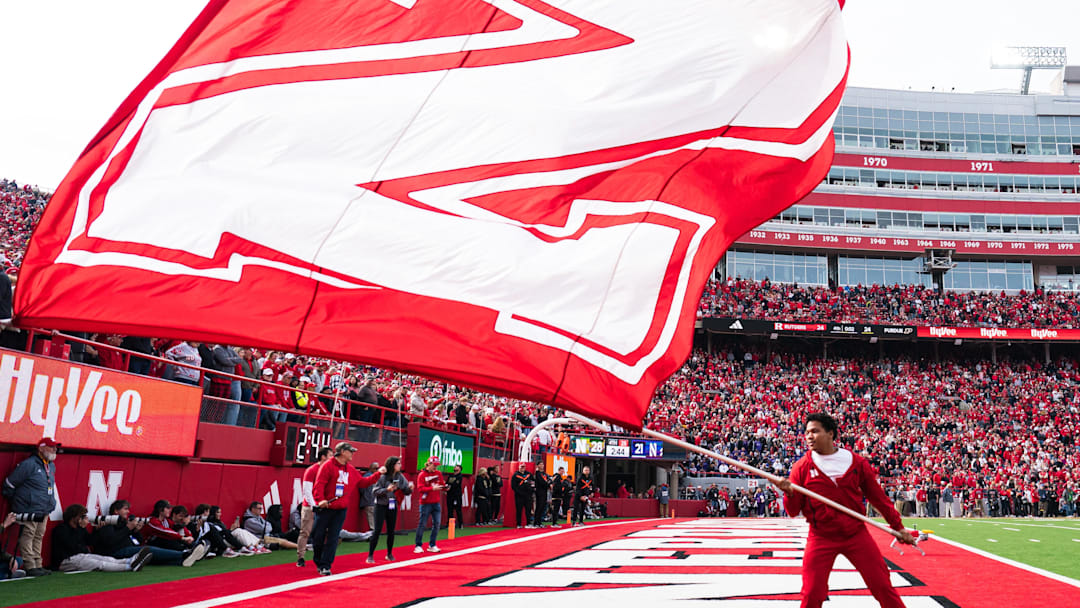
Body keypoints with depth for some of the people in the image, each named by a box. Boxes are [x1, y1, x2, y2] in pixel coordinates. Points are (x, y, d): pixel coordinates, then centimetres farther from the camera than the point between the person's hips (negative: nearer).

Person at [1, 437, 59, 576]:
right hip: (29, 511, -8)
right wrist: (16, 503, 3)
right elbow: (9, 485, -7)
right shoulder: (28, 464, -12)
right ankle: (30, 567, -5)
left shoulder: (52, 466, 14)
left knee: (38, 538, 11)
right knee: (27, 537, -5)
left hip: (44, 512, 8)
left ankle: (38, 565, 15)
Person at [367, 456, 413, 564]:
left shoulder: (400, 477, 2)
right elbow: (375, 491, -14)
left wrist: (410, 488, -17)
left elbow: (406, 491, 5)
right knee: (377, 530, -7)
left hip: (393, 506, 5)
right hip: (381, 506, -5)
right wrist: (387, 490, -27)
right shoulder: (382, 477, -13)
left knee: (391, 531, 10)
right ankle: (370, 555, -2)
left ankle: (389, 554, 24)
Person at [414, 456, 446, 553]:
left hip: (436, 503, 5)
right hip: (426, 503, -5)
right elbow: (420, 488, -15)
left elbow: (441, 485, 11)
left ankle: (432, 545, 13)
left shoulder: (438, 473, 9)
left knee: (437, 523, 2)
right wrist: (432, 488, -26)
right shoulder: (422, 475, -6)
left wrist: (444, 487, -12)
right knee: (422, 524, -2)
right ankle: (418, 546, 8)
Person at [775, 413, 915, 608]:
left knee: (883, 587, 2)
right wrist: (789, 494, -21)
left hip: (856, 534, 1)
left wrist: (898, 526, 11)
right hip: (821, 538, -1)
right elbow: (793, 511, 0)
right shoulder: (802, 467, -1)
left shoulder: (856, 462, 2)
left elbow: (878, 497, 11)